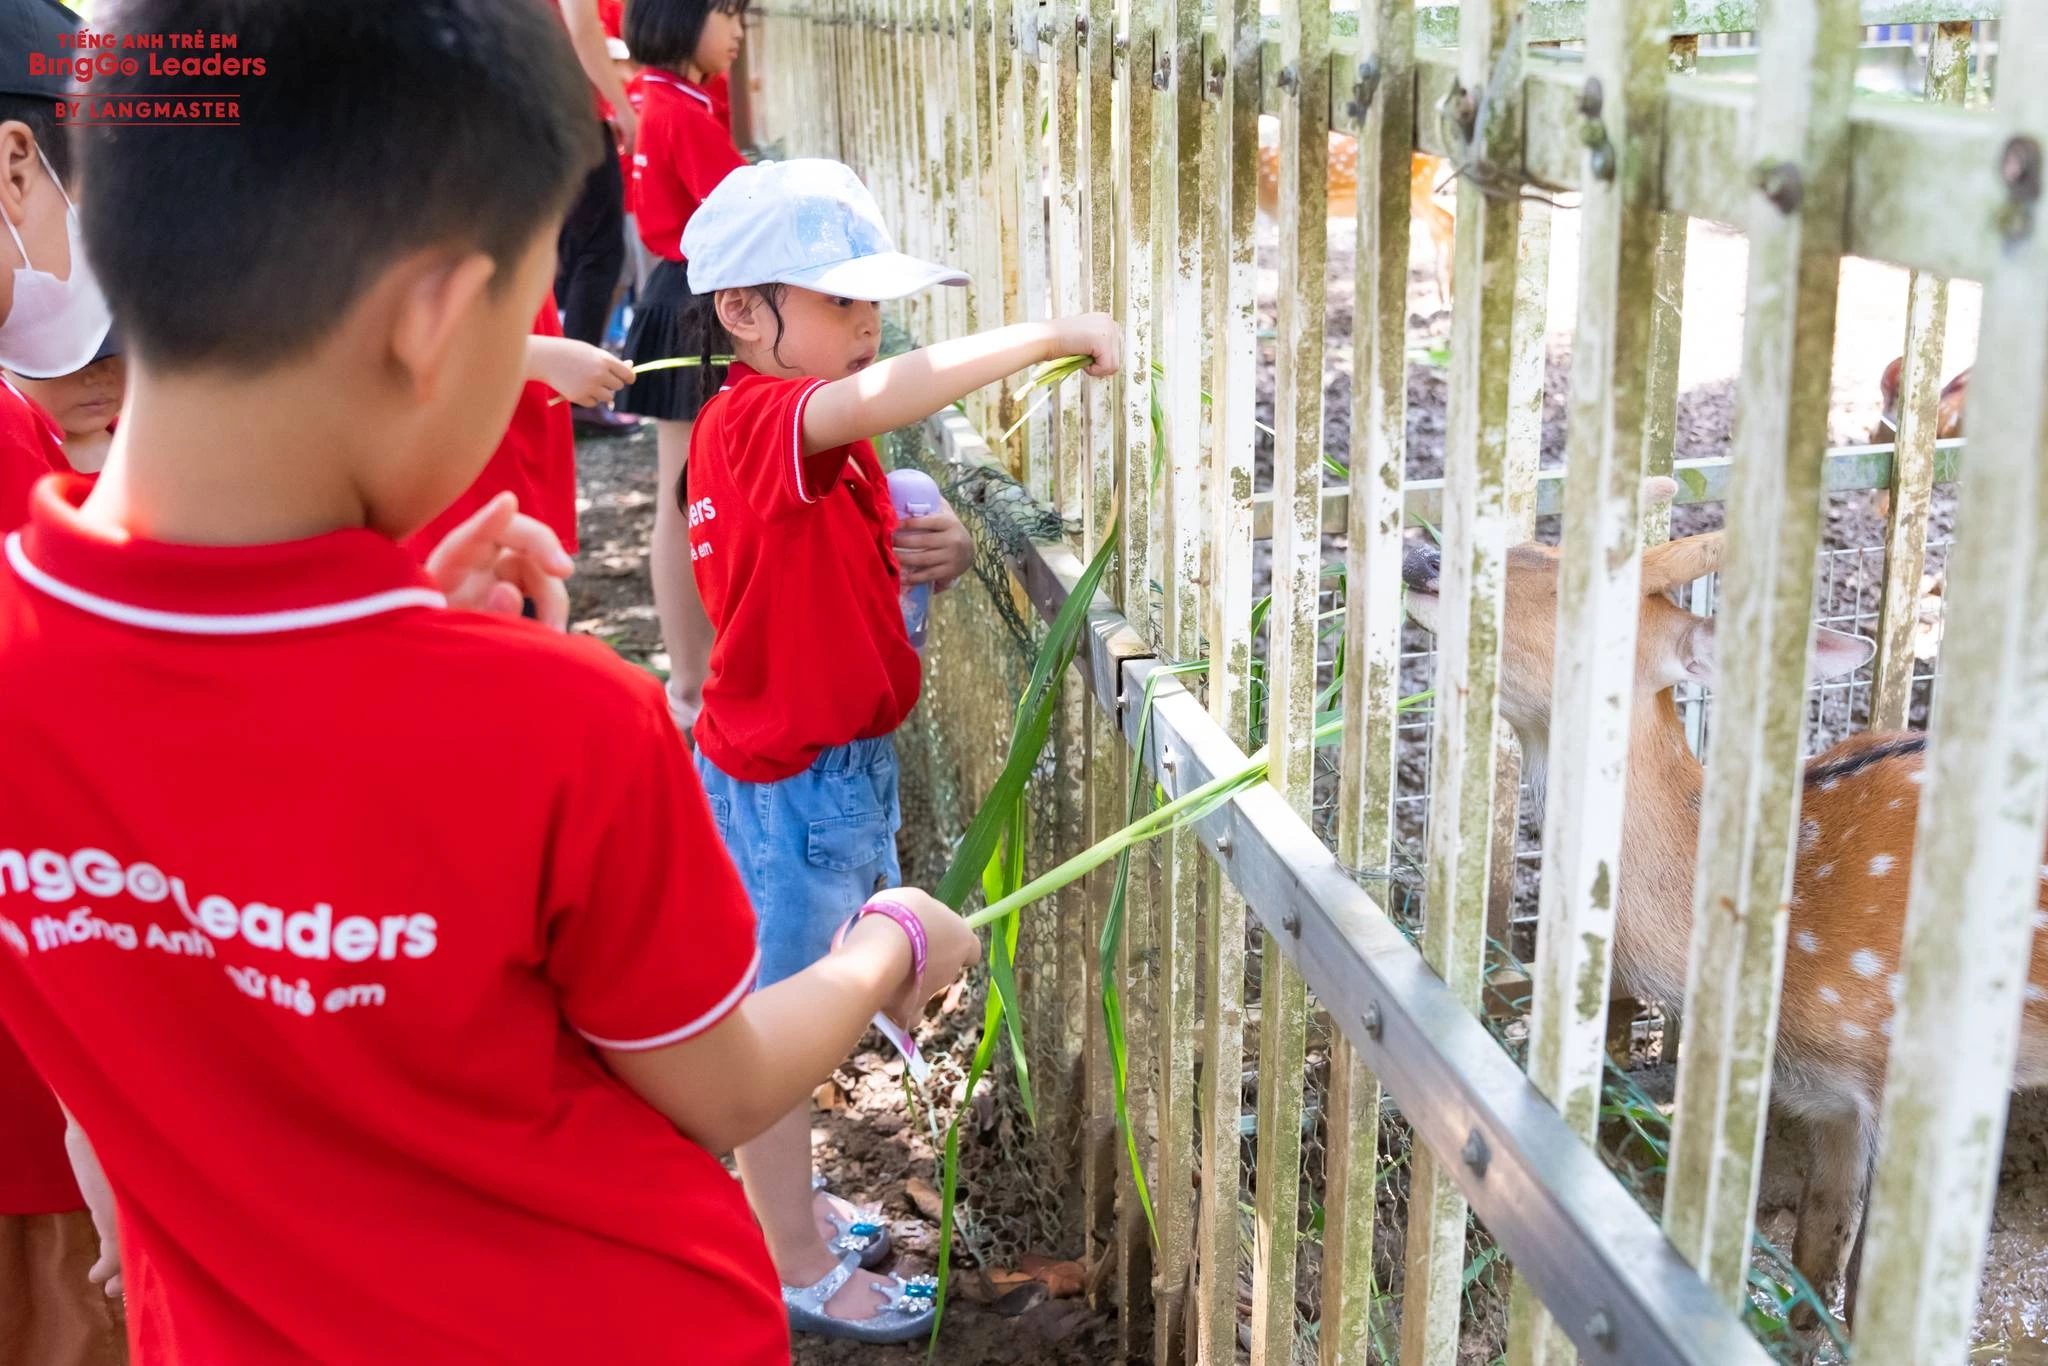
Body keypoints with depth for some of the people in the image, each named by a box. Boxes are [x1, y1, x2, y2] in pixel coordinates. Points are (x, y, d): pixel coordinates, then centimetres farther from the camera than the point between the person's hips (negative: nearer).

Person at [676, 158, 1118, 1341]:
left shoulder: (816, 440, 9)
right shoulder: (757, 423, -23)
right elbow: (879, 397, -43)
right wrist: (1053, 335, -38)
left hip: (846, 764, 9)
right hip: (788, 784, -9)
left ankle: (778, 1208, 42)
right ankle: (798, 1269, 24)